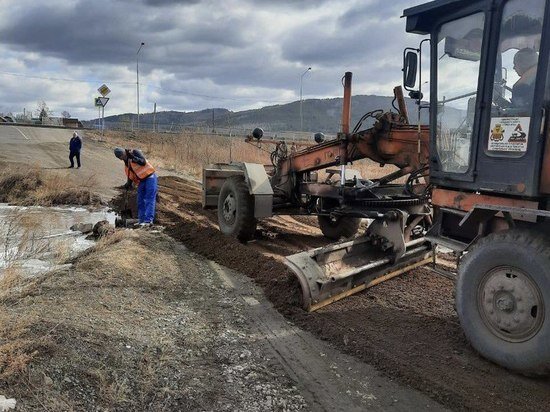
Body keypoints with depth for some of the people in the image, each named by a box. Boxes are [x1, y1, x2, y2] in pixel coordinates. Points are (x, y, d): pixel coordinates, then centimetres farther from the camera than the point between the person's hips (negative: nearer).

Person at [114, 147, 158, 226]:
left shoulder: (135, 152, -9)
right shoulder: (126, 163, 13)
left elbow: (143, 162, -22)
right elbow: (130, 175, 18)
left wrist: (132, 157, -28)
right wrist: (128, 183, 5)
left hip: (150, 177, -9)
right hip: (141, 180, 9)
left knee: (149, 200, -11)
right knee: (140, 201, 9)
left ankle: (149, 220, -16)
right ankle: (141, 220, 13)